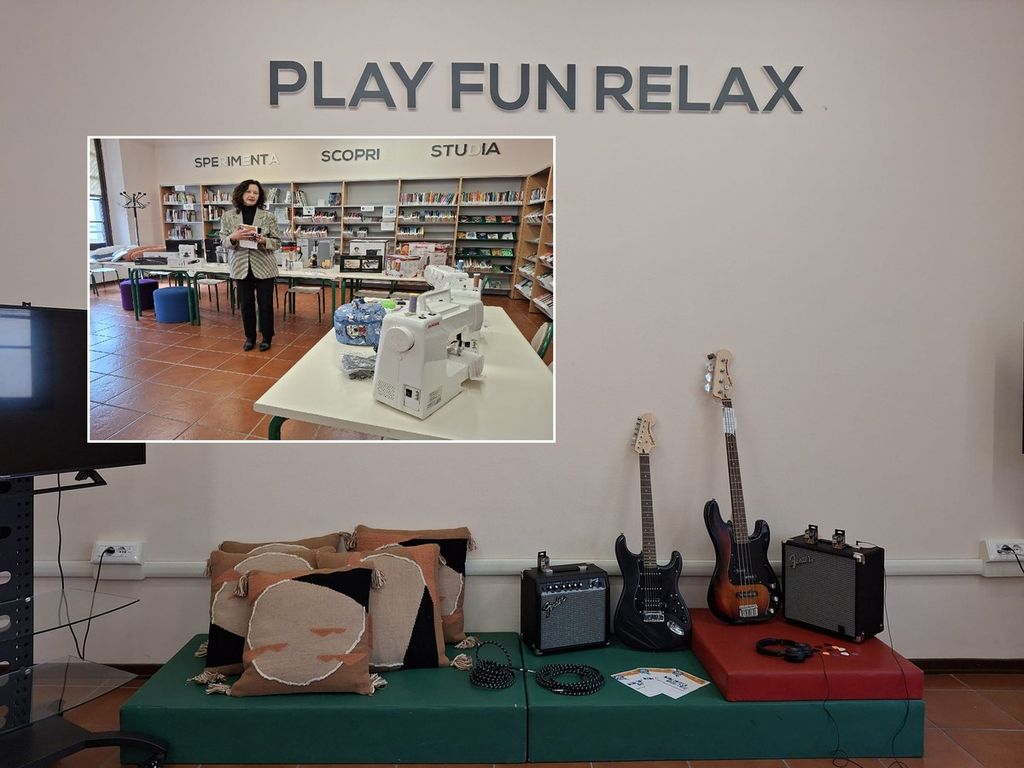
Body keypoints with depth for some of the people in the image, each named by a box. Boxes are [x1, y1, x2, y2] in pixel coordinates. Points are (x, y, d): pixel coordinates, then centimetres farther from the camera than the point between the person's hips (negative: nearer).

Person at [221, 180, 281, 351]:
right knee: (246, 304, 9)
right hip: (241, 267, 2)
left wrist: (263, 240, -22)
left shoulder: (268, 216, -3)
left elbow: (277, 242, -2)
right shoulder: (228, 216, 2)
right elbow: (223, 242, 3)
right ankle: (250, 337, 25)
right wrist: (233, 238, -19)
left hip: (264, 267, -2)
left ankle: (267, 338, 20)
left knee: (265, 304, 5)